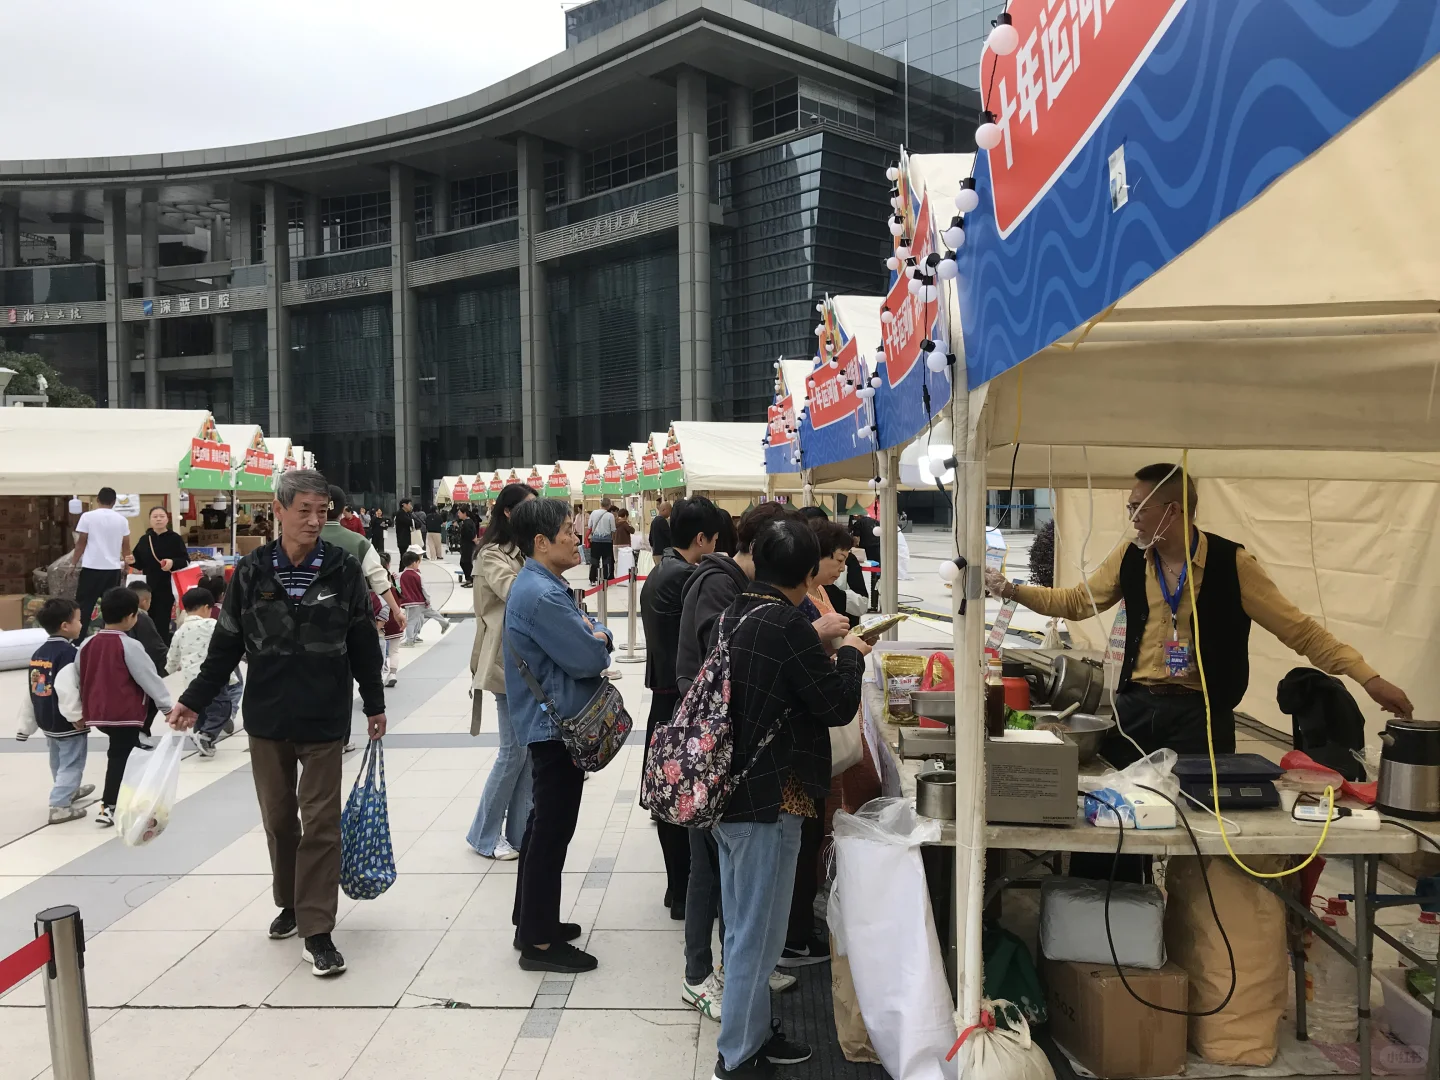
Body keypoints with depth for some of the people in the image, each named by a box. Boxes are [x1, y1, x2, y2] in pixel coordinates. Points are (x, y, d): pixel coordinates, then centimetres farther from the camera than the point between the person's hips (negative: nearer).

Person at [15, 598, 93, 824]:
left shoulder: (38, 653, 7)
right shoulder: (68, 653, -22)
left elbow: (32, 690, 11)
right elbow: (67, 689, -32)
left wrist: (27, 723, 16)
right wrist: (77, 716, -23)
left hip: (47, 721, 9)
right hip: (67, 722, -9)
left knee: (59, 761, 25)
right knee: (71, 763, 1)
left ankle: (68, 791, 44)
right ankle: (60, 806, -2)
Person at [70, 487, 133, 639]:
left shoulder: (88, 516, -3)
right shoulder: (122, 520, 5)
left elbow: (81, 543, -2)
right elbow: (126, 546, 11)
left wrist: (73, 564, 8)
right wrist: (126, 563, 27)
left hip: (92, 568, -3)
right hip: (114, 569, 3)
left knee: (83, 607, 3)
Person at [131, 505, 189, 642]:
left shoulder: (175, 538, -2)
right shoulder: (144, 539, 11)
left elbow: (186, 561, -5)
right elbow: (140, 563, 15)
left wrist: (173, 563, -24)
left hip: (167, 587, -4)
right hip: (148, 586, 4)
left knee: (162, 623, -4)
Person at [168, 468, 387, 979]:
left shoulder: (343, 569, -6)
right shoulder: (252, 572, -4)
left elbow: (362, 642, 2)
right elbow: (227, 645, 4)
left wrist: (374, 704, 7)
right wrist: (193, 700, 1)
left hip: (325, 718, -2)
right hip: (267, 717, 2)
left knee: (321, 822, -1)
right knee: (278, 817, 15)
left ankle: (317, 931, 6)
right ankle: (290, 902, 36)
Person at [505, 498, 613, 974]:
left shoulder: (547, 586, 11)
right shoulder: (540, 595, -22)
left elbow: (597, 638, 13)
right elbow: (589, 660, -23)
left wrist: (594, 635, -9)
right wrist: (597, 642, -3)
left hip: (551, 722, 11)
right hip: (556, 725, -11)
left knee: (545, 823, 18)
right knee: (553, 828, -2)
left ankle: (532, 921, 31)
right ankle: (539, 942, 9)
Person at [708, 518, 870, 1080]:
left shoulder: (732, 616, 5)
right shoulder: (788, 624, -20)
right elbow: (837, 707, -14)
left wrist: (820, 647, 17)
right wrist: (850, 654, 2)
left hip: (727, 791, 9)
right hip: (768, 799, -9)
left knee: (743, 927, 20)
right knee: (757, 934, 6)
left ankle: (754, 1031, 35)